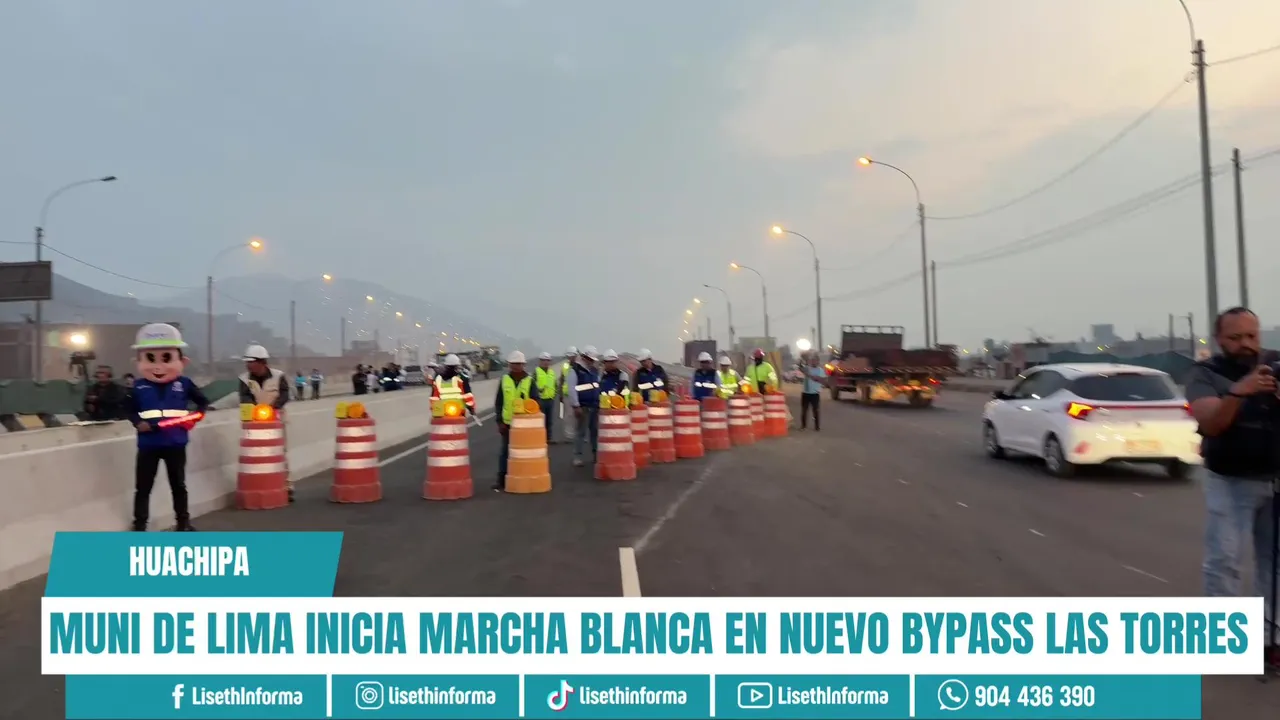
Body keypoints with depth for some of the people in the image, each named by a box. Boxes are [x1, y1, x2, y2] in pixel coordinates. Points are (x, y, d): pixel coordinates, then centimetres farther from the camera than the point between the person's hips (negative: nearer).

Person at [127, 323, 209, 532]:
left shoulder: (184, 384, -4)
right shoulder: (139, 387, -5)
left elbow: (203, 402, 9)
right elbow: (130, 410, 4)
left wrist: (193, 418, -4)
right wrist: (138, 422, -15)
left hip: (176, 444, 1)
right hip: (148, 445, 0)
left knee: (178, 485, 15)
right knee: (143, 487, 8)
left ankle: (183, 522, 28)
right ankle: (139, 525, 19)